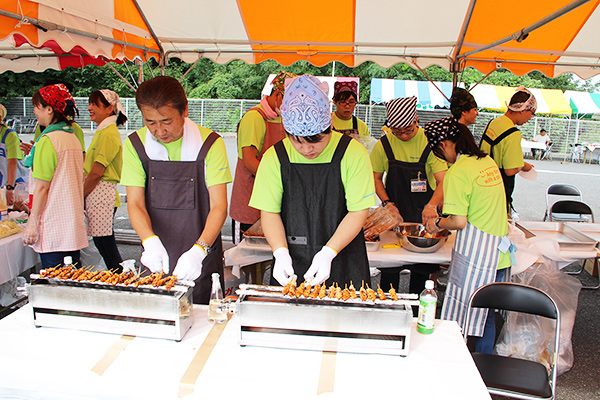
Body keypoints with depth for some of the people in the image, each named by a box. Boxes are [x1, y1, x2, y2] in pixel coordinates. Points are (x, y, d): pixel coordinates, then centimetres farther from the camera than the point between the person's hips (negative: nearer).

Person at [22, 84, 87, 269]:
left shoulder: (48, 140, -13)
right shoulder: (74, 138, 10)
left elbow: (42, 187, -15)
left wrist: (32, 223, -10)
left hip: (53, 226, -8)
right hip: (74, 225, 8)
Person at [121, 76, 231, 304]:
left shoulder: (209, 144, -9)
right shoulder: (135, 145, -1)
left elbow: (219, 207, -13)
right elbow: (135, 204, -4)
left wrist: (199, 250, -28)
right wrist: (151, 241, -24)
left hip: (201, 261, -2)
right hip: (155, 260, 2)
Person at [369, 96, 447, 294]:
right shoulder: (384, 144, -4)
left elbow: (443, 181, -14)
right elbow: (376, 177, 6)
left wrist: (432, 205, -32)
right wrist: (387, 202, -10)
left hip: (423, 214, -1)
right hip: (394, 212, 1)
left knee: (421, 267, 8)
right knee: (389, 266, 4)